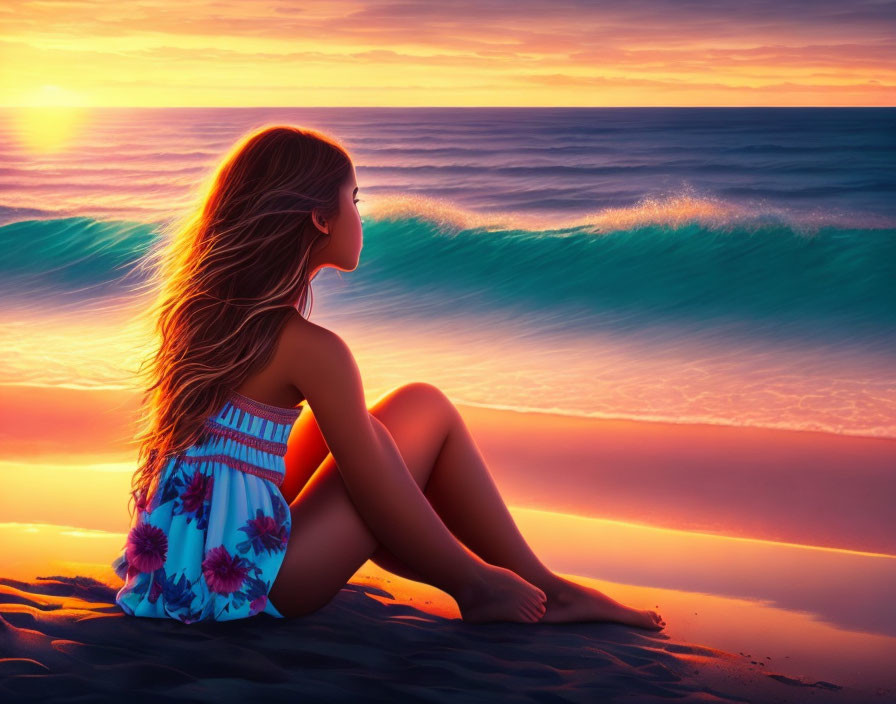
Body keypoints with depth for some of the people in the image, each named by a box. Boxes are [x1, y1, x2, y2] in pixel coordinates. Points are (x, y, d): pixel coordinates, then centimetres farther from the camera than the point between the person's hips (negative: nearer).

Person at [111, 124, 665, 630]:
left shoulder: (204, 313, 8)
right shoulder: (312, 348, -16)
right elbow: (382, 501, -11)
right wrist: (479, 578, 2)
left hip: (173, 570, 8)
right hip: (250, 580, -8)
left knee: (349, 427, 25)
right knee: (425, 409, 2)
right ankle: (545, 589, 13)